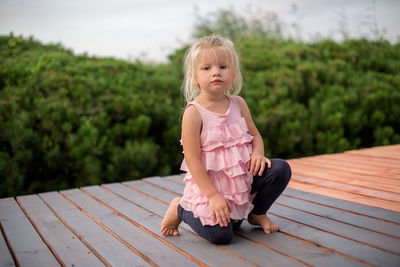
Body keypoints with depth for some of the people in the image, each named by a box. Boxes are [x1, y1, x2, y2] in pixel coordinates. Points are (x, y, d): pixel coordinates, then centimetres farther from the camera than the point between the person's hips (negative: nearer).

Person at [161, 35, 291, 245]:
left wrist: (257, 154, -13)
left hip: (242, 176, 6)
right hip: (209, 183, -5)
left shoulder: (238, 104, 2)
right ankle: (180, 209, 12)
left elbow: (254, 135, 11)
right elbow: (193, 160, -18)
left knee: (281, 169, -12)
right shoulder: (194, 113, -16)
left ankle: (257, 213, 14)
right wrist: (213, 196, -22)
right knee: (220, 235, -19)